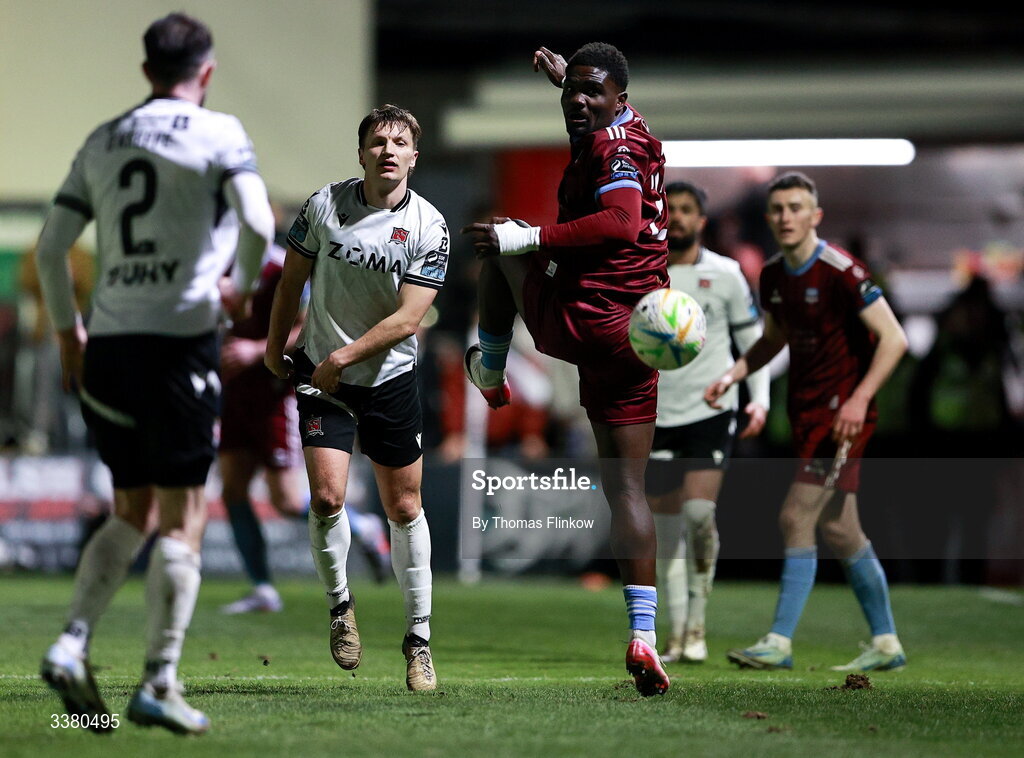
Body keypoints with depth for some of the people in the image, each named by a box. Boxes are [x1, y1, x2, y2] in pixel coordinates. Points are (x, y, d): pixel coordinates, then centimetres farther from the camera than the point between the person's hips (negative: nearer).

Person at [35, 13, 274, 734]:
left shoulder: (102, 141, 14)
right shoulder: (218, 132, -1)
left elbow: (51, 247, 12)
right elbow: (258, 222, -14)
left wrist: (69, 333, 21)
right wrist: (242, 288, 5)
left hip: (109, 344, 5)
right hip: (180, 337, -5)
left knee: (132, 512, 16)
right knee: (183, 518, 0)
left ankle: (72, 644, -1)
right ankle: (159, 684, -3)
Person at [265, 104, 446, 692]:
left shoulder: (429, 228, -11)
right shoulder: (325, 205, -5)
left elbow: (408, 318, -15)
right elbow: (293, 278, 9)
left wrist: (342, 357, -17)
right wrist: (275, 347, 15)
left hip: (391, 379, 0)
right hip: (323, 376, 0)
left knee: (404, 510, 5)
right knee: (327, 497, -14)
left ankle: (419, 639, 17)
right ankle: (340, 605, 12)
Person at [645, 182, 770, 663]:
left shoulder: (725, 275, 2)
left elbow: (754, 340, 8)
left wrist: (759, 401, -2)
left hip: (711, 411, -2)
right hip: (657, 416, 3)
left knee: (699, 513, -18)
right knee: (666, 529, 2)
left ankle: (697, 624, -5)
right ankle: (677, 634, 9)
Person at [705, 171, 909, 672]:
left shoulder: (840, 271, -16)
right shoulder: (772, 275, 7)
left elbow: (893, 338, -17)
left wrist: (860, 399, -25)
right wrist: (732, 376, 7)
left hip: (841, 411, -8)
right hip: (806, 410, 8)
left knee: (797, 517, -13)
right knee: (836, 528, 9)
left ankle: (779, 642, -9)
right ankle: (886, 643, 18)